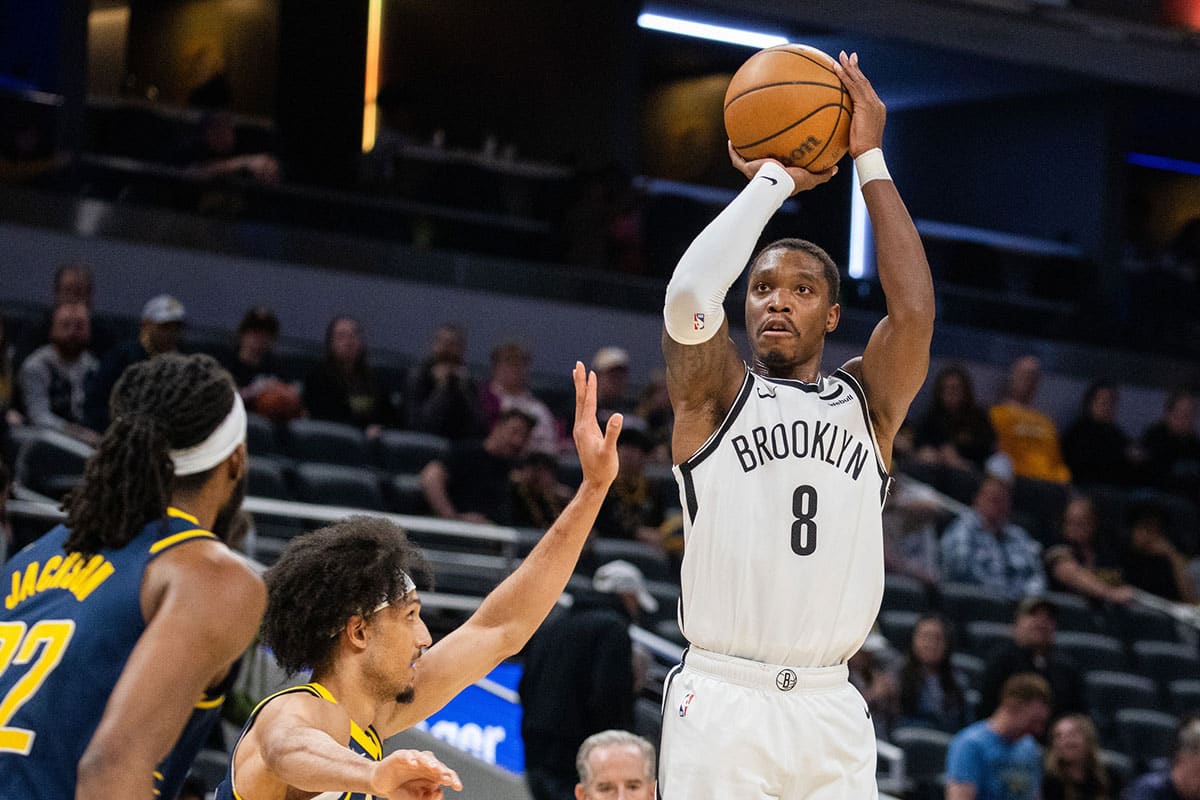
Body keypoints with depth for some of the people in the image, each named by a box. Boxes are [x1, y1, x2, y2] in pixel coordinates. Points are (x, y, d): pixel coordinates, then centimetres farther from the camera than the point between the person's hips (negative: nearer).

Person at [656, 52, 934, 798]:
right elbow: (690, 294, -13)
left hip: (830, 711, 2)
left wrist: (870, 161, -2)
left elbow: (914, 310, -6)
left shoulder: (866, 403, 13)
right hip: (721, 701, -2)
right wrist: (772, 180, -3)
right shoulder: (715, 396, 7)